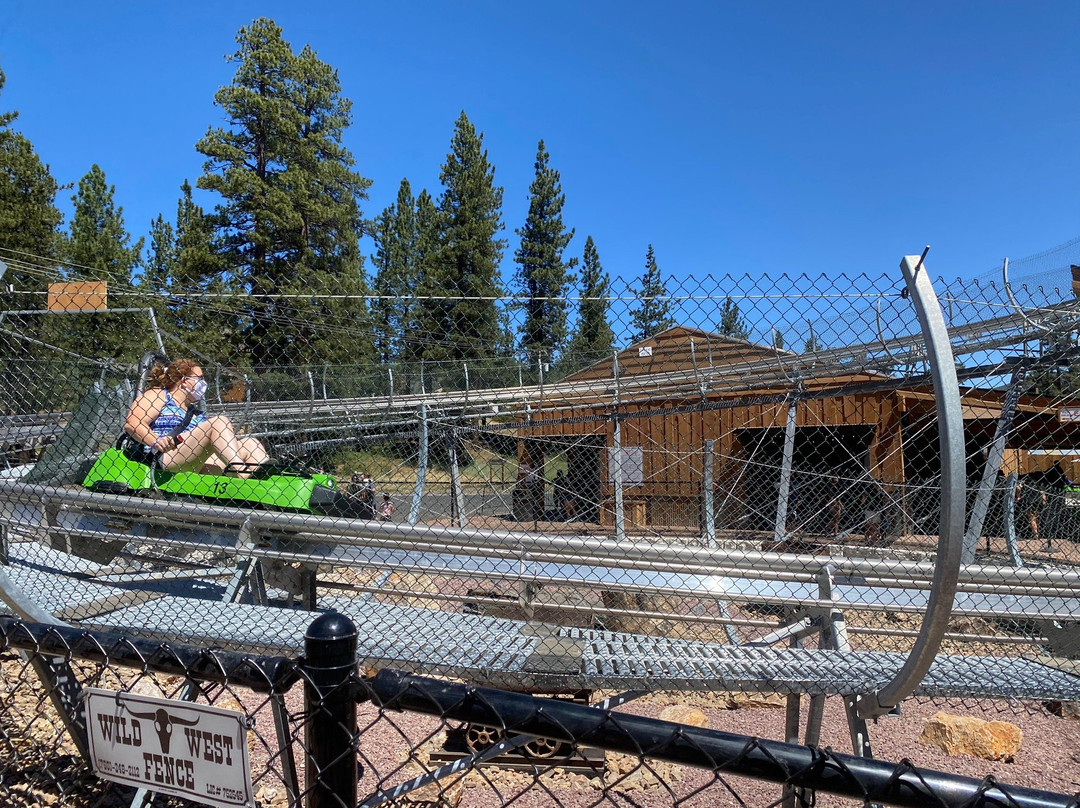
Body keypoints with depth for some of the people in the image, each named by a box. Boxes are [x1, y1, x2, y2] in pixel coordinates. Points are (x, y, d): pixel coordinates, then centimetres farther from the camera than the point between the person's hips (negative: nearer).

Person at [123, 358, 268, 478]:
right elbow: (131, 423, -4)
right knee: (220, 422, -23)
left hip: (198, 467, 7)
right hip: (165, 458, -7)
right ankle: (242, 472, -42)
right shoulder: (157, 395, 12)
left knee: (250, 443, -9)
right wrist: (156, 442, -22)